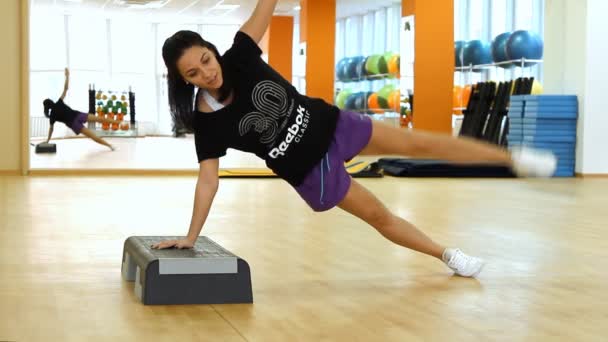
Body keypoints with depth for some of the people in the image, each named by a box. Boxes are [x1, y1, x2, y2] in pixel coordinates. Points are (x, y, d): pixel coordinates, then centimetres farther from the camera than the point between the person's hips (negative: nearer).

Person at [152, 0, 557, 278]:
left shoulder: (238, 60, -16)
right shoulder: (207, 124, -20)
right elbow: (208, 180, -18)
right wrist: (190, 237, -21)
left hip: (328, 125, 2)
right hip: (309, 170, -2)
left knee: (422, 144, 7)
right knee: (379, 216, 10)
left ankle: (513, 157, 21)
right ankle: (447, 254, 33)